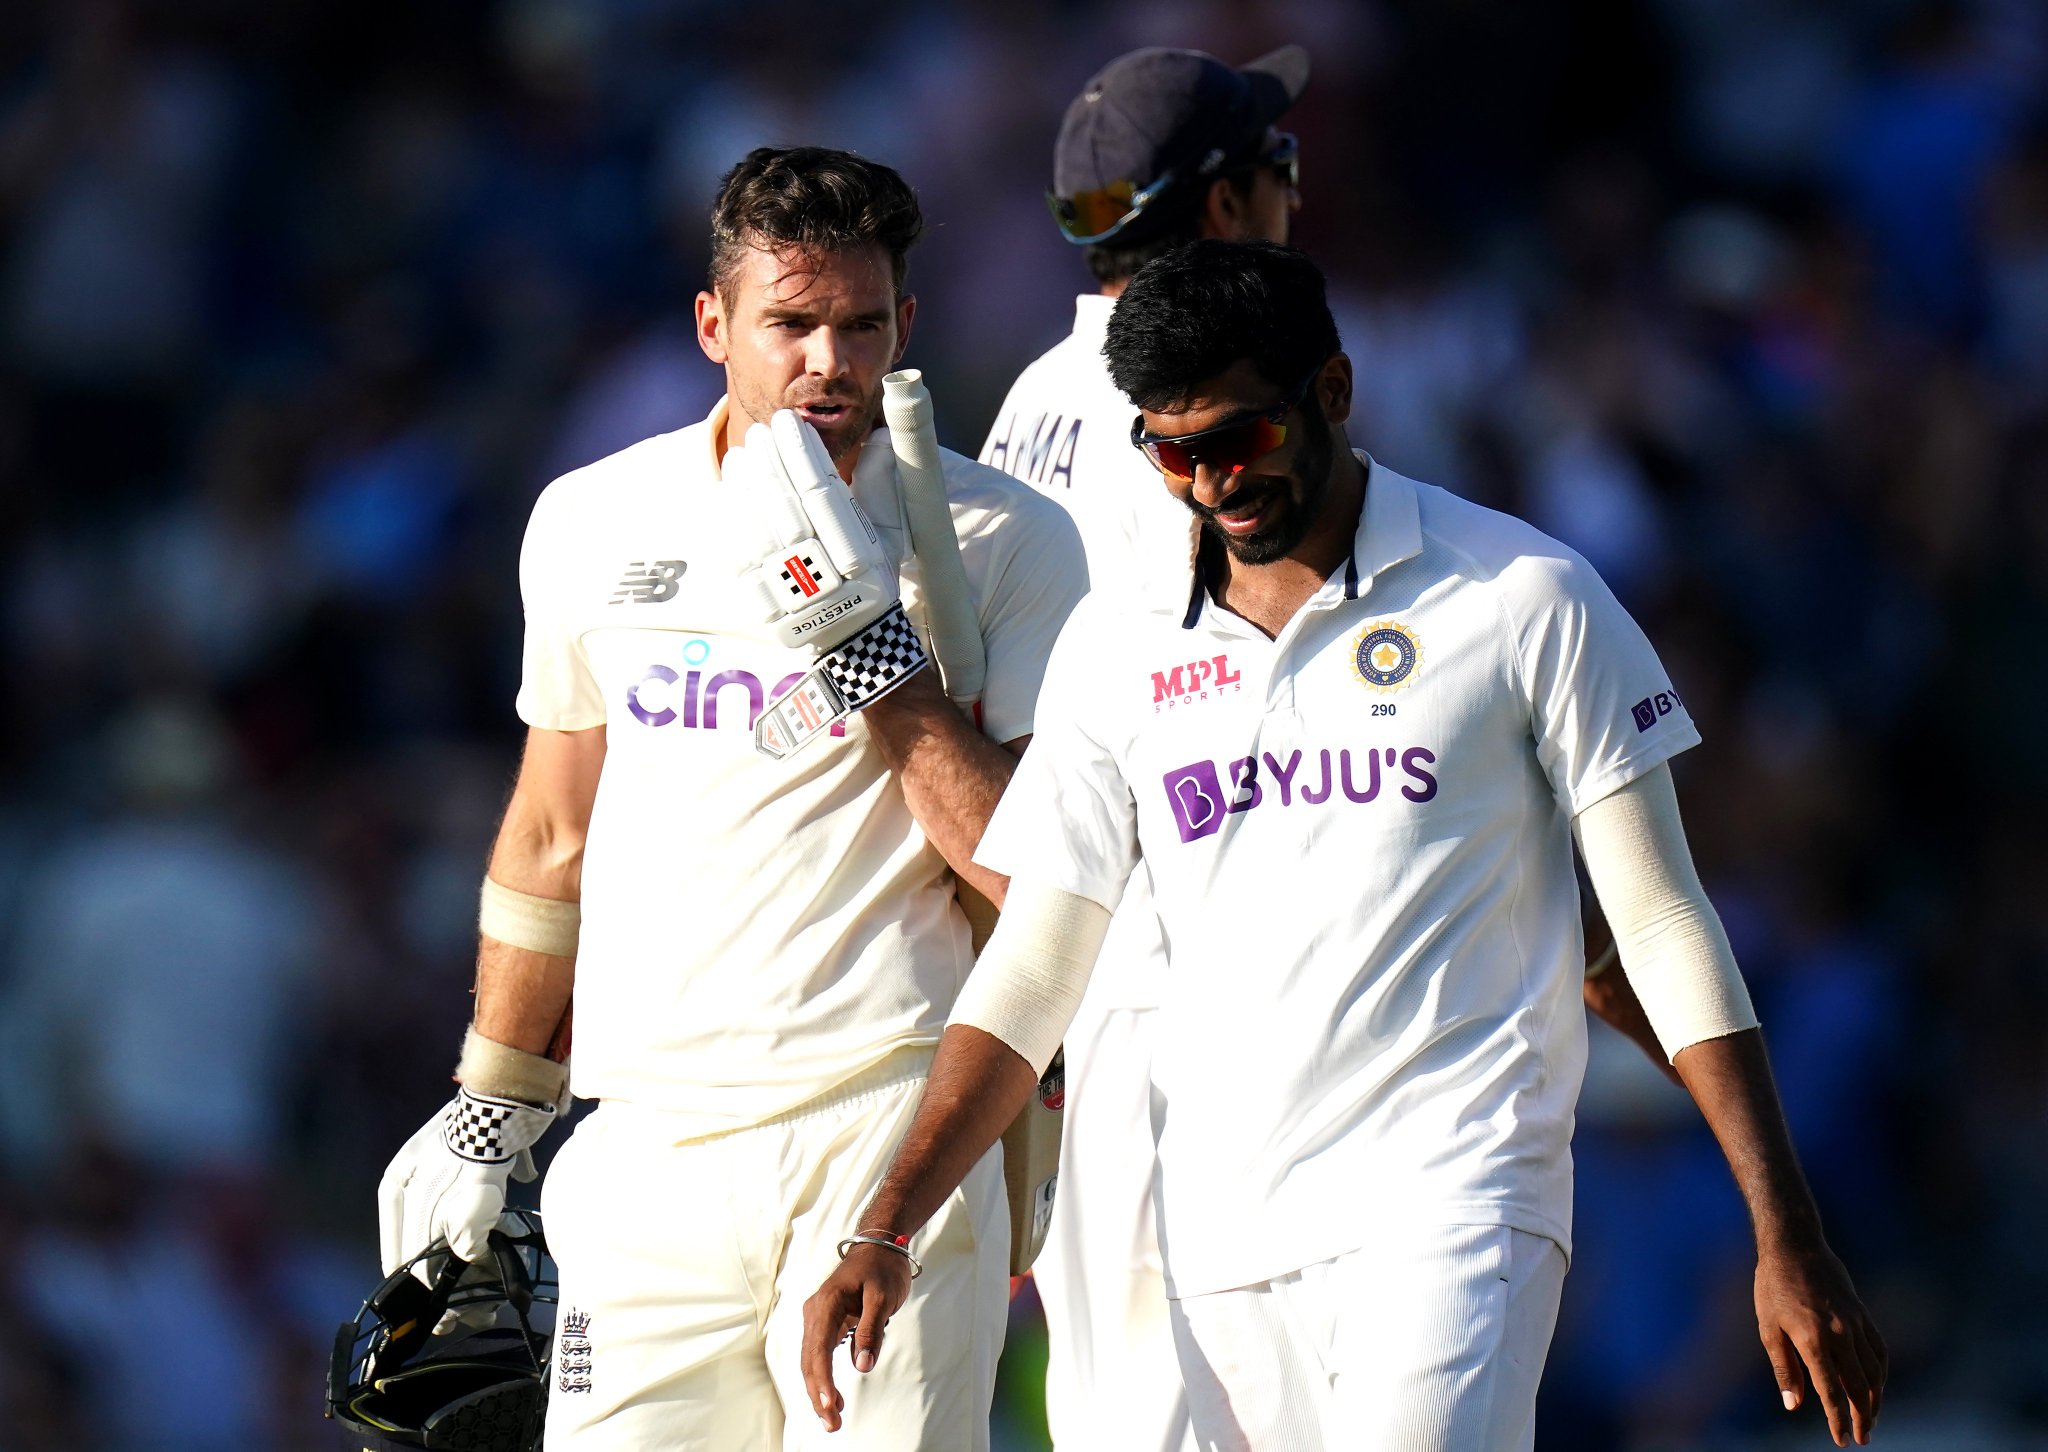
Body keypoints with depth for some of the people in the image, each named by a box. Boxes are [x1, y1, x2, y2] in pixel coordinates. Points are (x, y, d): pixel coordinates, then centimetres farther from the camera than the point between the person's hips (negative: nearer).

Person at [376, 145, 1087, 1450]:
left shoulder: (1007, 544, 0)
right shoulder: (594, 523, 11)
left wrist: (869, 645, -13)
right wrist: (492, 1109, 26)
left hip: (894, 1130, -3)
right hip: (653, 1138, 3)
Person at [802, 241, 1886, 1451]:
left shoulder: (1528, 601, 1)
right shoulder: (1116, 647, 11)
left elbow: (1662, 924, 2)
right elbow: (1032, 974, 14)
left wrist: (1788, 1239, -3)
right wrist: (885, 1234, 3)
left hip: (1452, 1211, -4)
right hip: (1220, 1246, 4)